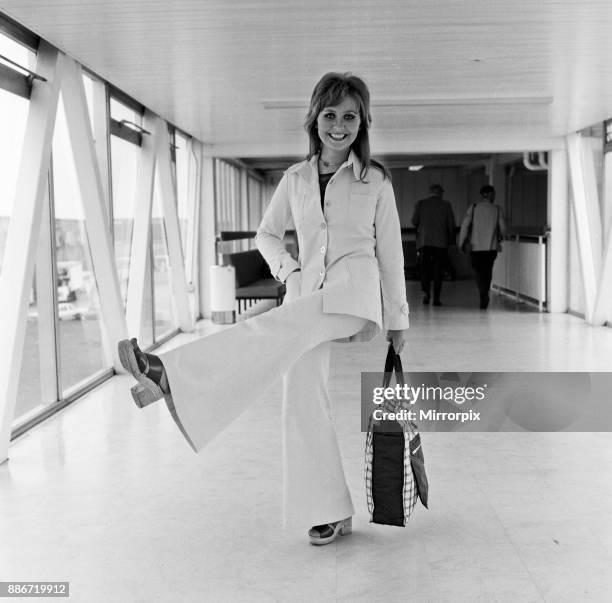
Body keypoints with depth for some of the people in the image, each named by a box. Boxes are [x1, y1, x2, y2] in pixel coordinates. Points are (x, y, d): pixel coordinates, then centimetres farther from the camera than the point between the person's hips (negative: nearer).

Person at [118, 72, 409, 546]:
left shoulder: (375, 181, 6)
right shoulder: (296, 179, 14)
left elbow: (390, 252, 8)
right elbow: (266, 234, 24)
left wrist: (397, 320, 9)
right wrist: (288, 268, 3)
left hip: (355, 292, -4)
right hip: (308, 295, 4)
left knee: (273, 331, -32)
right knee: (304, 400, -5)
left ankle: (173, 376, -47)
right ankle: (332, 512, 6)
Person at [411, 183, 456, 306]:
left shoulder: (420, 204, 5)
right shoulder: (446, 205, 4)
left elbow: (414, 221, 1)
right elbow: (451, 225, 2)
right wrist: (451, 241, 11)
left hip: (424, 240, 1)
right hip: (441, 242, -1)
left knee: (425, 267, 7)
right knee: (438, 269, 3)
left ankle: (426, 292, -12)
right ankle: (436, 297, -1)